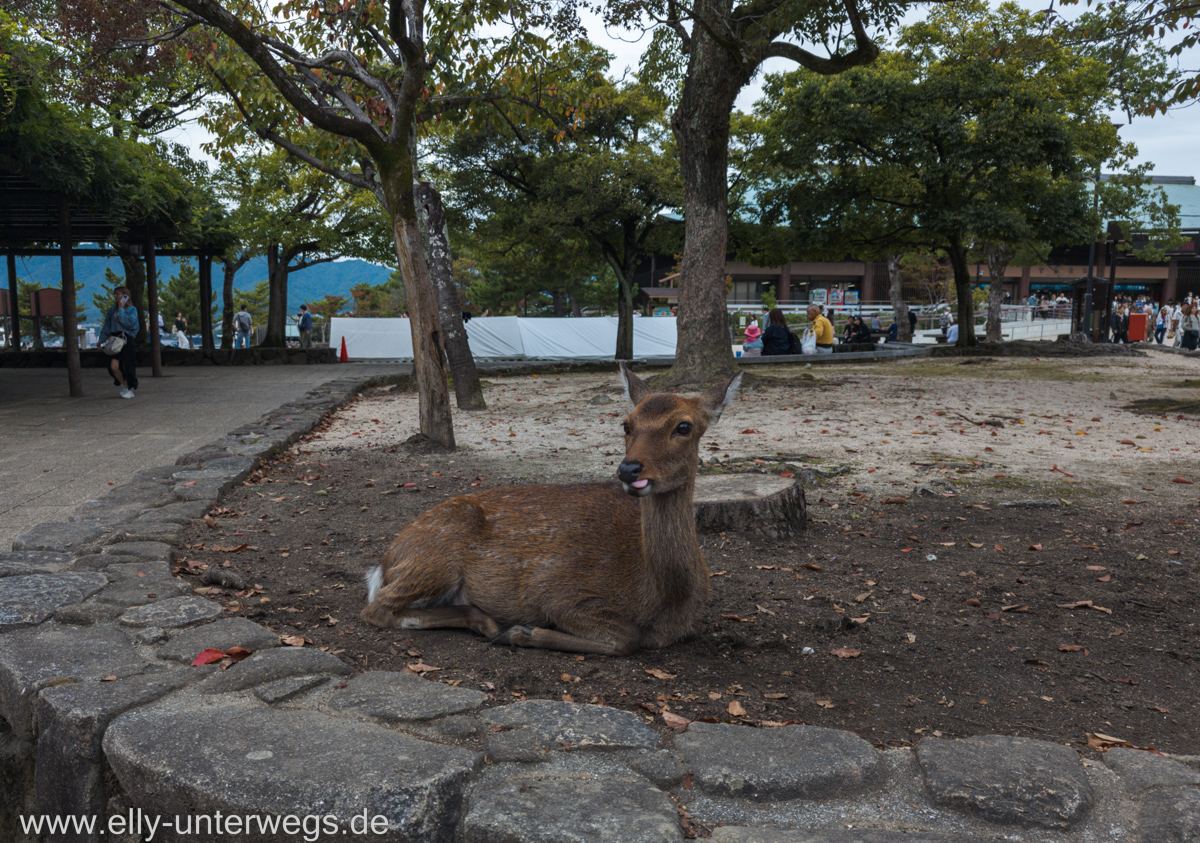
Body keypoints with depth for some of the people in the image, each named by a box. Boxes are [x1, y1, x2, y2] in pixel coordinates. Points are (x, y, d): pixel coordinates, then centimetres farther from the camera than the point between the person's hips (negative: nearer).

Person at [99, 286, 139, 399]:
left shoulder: (132, 309, 0)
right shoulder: (112, 310, 13)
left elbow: (129, 322, -17)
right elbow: (107, 327, 18)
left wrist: (121, 309, -9)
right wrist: (102, 340, 13)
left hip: (127, 340, -4)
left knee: (127, 367, -1)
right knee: (113, 366, -9)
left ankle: (129, 388, 19)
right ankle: (123, 385, 14)